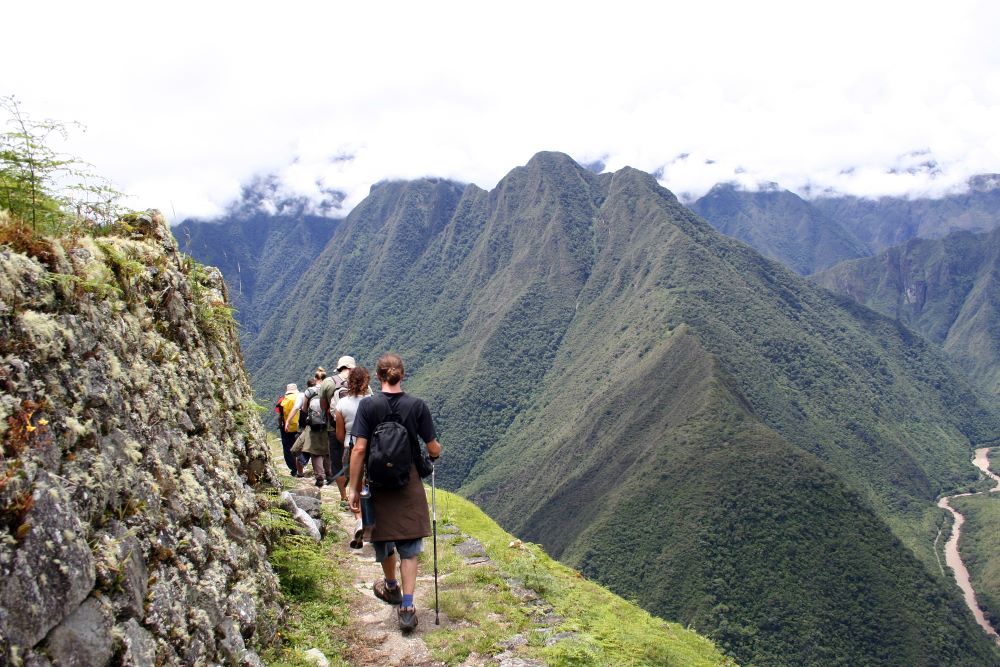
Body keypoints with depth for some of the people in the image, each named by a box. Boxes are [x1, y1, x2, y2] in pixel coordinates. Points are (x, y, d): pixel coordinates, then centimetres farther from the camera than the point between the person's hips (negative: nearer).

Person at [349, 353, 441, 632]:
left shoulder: (368, 405, -10)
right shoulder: (417, 405, -7)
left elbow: (359, 449, -13)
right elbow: (434, 449, -4)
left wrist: (354, 489, -6)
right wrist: (434, 453, 20)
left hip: (378, 484, 0)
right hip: (409, 486, 0)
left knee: (383, 540, 22)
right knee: (409, 548, 8)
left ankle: (392, 587, 44)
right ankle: (407, 607, -1)